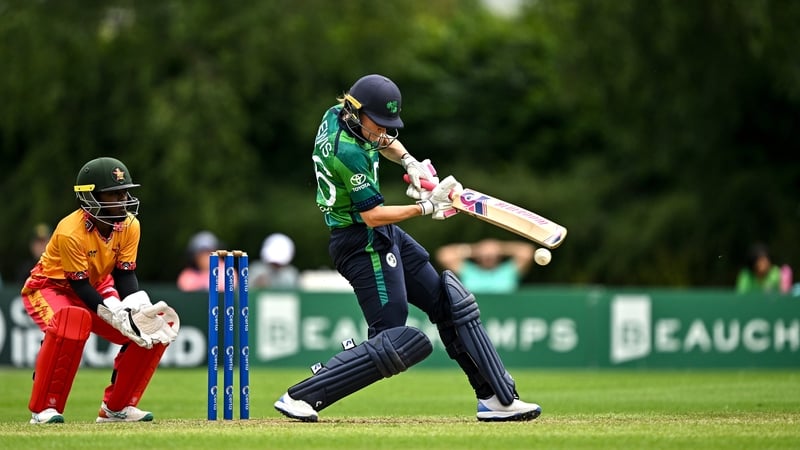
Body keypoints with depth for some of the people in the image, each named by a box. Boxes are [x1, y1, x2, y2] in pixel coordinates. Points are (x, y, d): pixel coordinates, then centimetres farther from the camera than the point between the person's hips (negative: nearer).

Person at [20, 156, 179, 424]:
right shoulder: (71, 231, -30)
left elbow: (125, 274, -8)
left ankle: (117, 407, 4)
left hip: (96, 290, 7)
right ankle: (44, 408, -29)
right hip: (50, 288, -7)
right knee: (74, 320, -41)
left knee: (159, 326, -10)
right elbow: (80, 286, -27)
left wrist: (140, 310, -27)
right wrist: (119, 315, -37)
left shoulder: (130, 226, -11)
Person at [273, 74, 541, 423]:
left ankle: (497, 398, 14)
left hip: (385, 237, 11)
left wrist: (408, 161, 6)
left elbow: (381, 141, 24)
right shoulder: (346, 151, -27)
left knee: (450, 303, 10)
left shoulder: (337, 116, 2)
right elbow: (372, 215, -25)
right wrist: (427, 207, -19)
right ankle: (299, 397, -9)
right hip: (363, 245, -11)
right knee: (391, 344, -13)